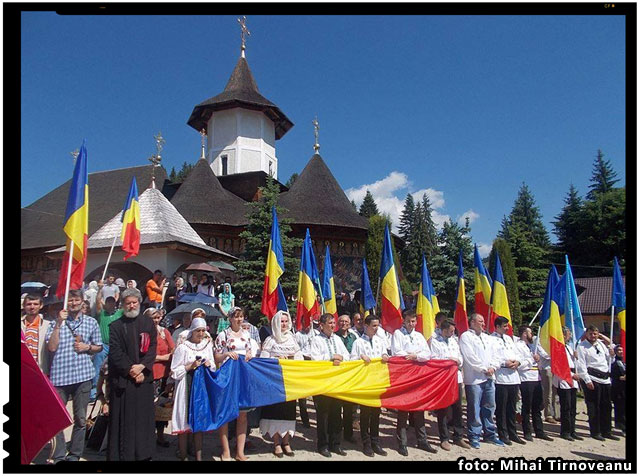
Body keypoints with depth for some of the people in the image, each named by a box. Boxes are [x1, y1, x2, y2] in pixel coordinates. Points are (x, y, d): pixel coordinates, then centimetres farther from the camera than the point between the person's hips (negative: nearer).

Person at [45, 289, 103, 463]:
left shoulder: (91, 322, 8)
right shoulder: (57, 322, 6)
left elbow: (99, 347, 15)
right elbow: (51, 347, -6)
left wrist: (87, 347, -5)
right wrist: (58, 323, -10)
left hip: (83, 375, 1)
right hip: (59, 376, -1)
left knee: (80, 418, 9)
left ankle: (75, 454, 23)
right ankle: (58, 456, 13)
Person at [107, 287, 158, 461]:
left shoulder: (148, 323, 7)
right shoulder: (116, 326, 2)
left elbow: (152, 348, 2)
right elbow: (115, 352, -5)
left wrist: (141, 366, -11)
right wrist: (130, 370, -11)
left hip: (144, 377, 2)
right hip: (122, 379, -2)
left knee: (143, 417, 6)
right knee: (123, 419, 1)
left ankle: (143, 453, 16)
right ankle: (122, 454, 11)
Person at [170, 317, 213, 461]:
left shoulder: (208, 345, 7)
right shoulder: (183, 347, -6)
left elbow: (213, 366, 16)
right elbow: (175, 372, -6)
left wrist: (209, 364, -5)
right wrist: (191, 366, -16)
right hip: (187, 387, -4)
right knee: (185, 421, 0)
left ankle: (198, 456, 16)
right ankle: (183, 456, 14)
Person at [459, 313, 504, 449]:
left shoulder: (488, 338, 18)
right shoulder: (466, 336, -5)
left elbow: (493, 354, 15)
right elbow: (470, 357, -12)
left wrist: (493, 367, -3)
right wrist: (484, 369, -9)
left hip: (489, 378, 7)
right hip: (474, 378, -7)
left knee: (489, 407, 12)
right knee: (474, 408, -2)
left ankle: (490, 434, 25)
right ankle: (474, 436, 8)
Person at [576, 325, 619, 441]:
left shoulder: (601, 344, 15)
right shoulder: (581, 346, -5)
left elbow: (608, 360, 26)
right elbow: (581, 365, -10)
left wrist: (611, 355, 6)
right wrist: (587, 380, -16)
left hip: (605, 378, 7)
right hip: (592, 379, -7)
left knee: (606, 406, 11)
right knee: (594, 406, -3)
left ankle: (606, 431, 22)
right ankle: (595, 432, 6)